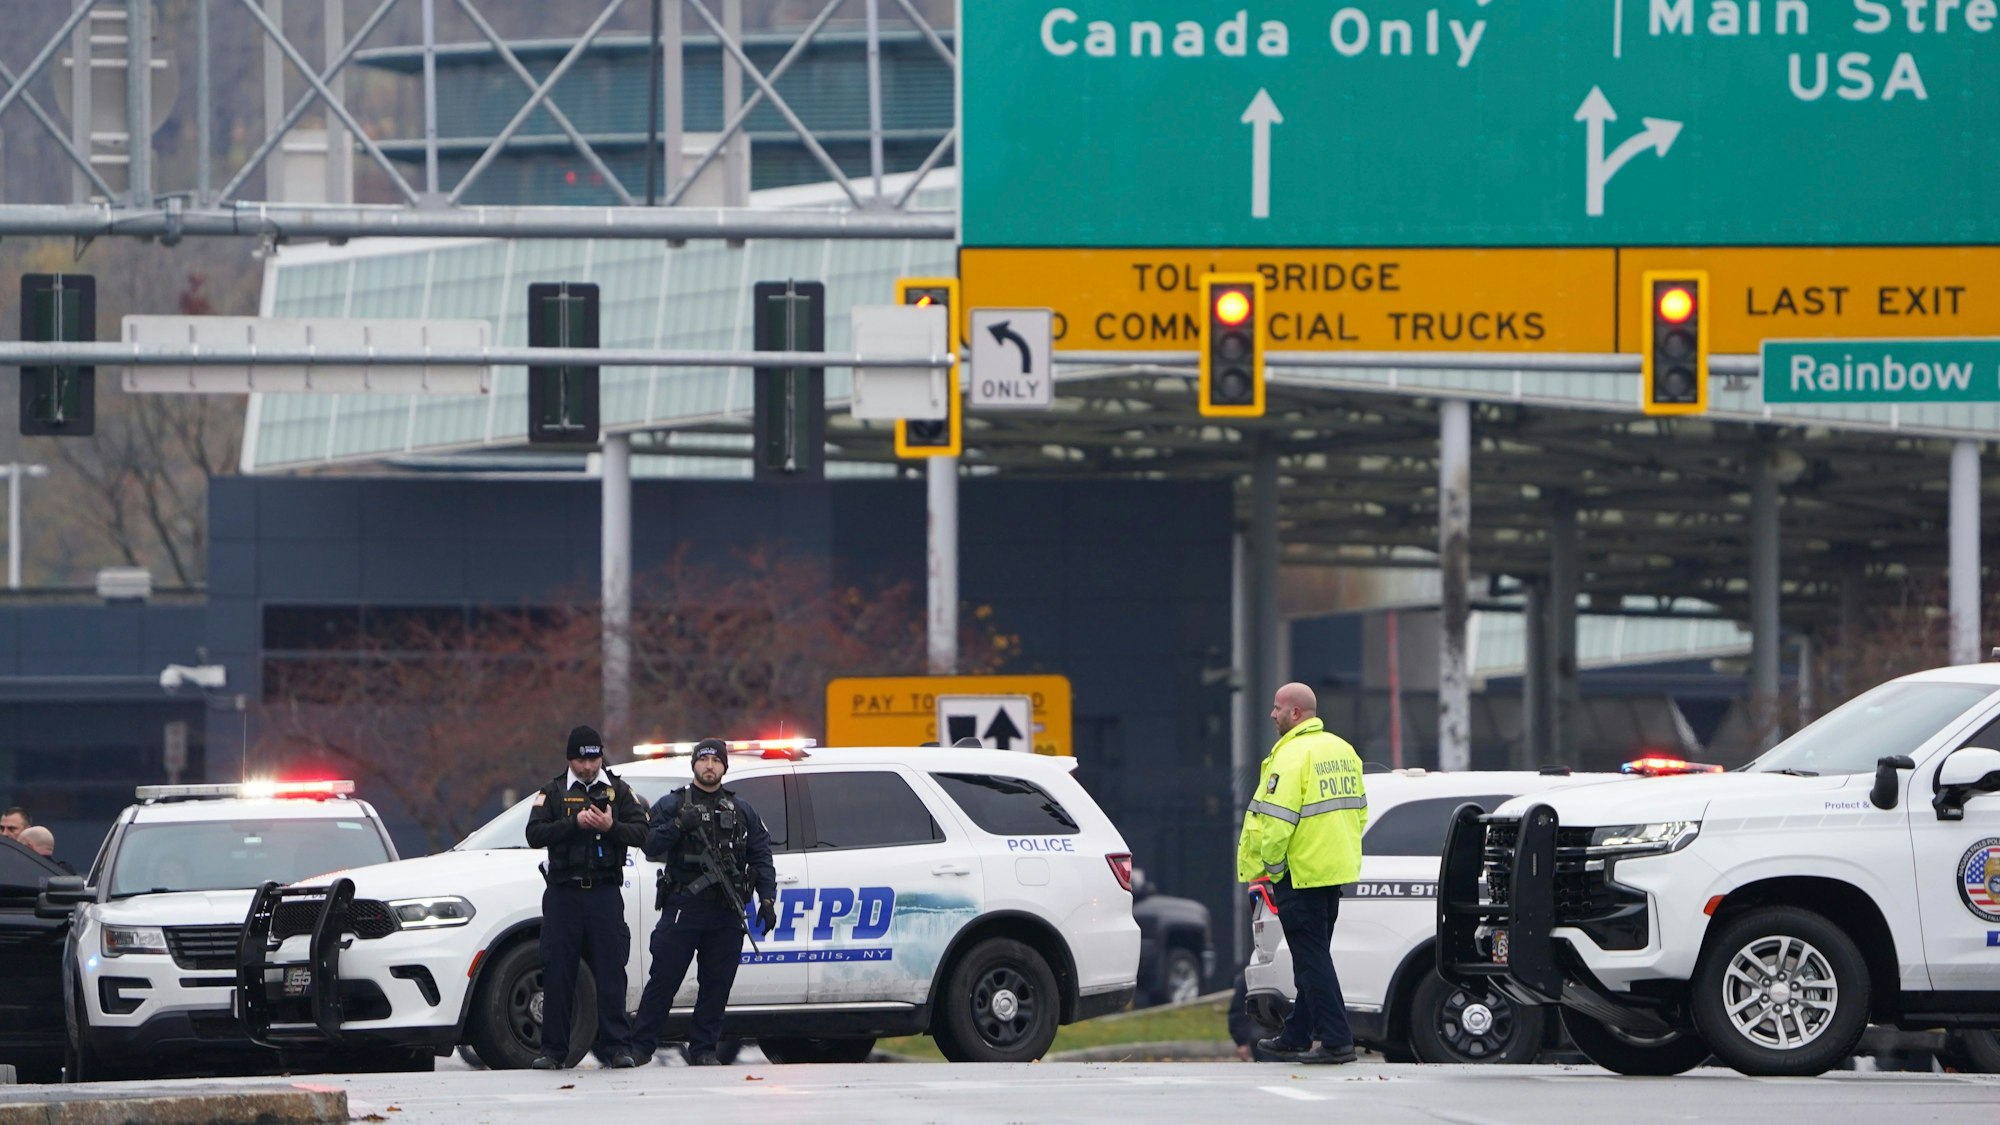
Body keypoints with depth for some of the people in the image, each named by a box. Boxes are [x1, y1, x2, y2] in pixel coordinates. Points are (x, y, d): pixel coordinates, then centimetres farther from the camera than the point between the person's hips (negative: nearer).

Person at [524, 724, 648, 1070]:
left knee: (611, 972, -5)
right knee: (557, 974, 0)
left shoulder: (618, 790, 11)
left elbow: (640, 831, 4)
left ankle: (617, 1048, -3)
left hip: (605, 892, 0)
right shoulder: (553, 792, 8)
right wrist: (575, 823, -16)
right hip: (563, 894, 0)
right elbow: (535, 834, -4)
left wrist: (611, 827, -15)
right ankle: (553, 1051, 4)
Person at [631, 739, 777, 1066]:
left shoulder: (742, 811, 16)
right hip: (682, 907, -2)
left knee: (716, 984, 2)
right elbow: (651, 847, -1)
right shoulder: (672, 804, 10)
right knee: (663, 980, -5)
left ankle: (703, 1049, 9)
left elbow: (761, 858, 12)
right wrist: (678, 826, -18)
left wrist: (767, 900, 1)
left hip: (726, 914, 3)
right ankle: (639, 1047, -1)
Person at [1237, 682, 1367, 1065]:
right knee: (1314, 957, 15)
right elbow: (1359, 809, 17)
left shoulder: (1292, 756, -17)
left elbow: (1275, 822, -21)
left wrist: (1270, 866, -11)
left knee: (1312, 959, -5)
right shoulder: (1342, 751, 12)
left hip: (1301, 872, -9)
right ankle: (1296, 1038, 24)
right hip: (1336, 871, 9)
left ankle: (1336, 1040, -9)